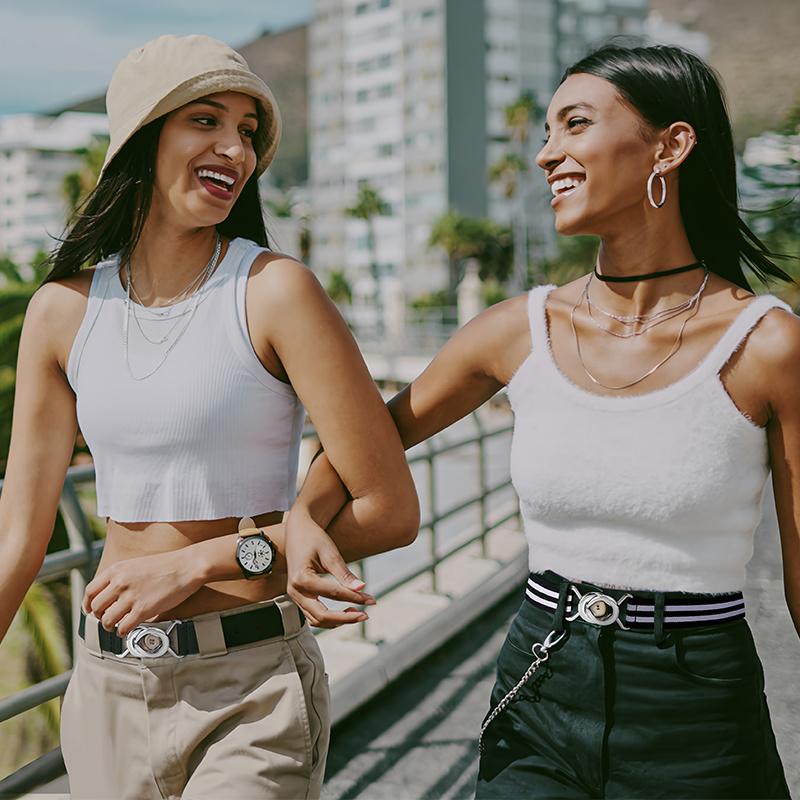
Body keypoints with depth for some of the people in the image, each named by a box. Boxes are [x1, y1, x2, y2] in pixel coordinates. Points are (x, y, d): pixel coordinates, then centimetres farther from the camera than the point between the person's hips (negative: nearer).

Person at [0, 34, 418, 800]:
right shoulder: (63, 311, 1)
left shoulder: (274, 291, -11)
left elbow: (390, 511, -13)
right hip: (108, 688, 4)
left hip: (253, 688, -4)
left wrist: (193, 565, -13)